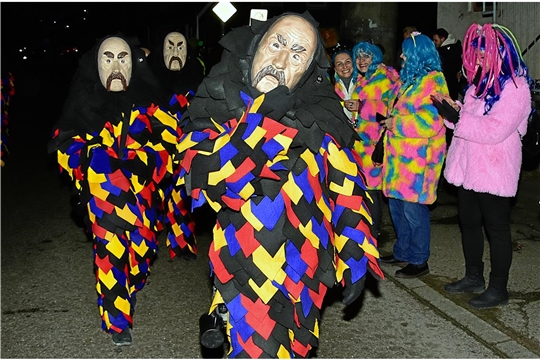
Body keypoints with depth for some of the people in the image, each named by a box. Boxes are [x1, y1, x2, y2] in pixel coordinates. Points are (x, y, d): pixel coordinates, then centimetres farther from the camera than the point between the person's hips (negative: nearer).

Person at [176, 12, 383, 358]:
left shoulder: (323, 113, -5)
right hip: (245, 272, -3)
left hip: (307, 276, 4)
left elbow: (348, 184, 4)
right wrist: (260, 121, -28)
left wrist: (355, 256, 5)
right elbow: (201, 177, -23)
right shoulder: (218, 102, -9)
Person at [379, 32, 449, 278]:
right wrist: (390, 121, 12)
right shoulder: (410, 79, 19)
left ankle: (419, 261, 8)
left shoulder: (433, 81, -12)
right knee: (397, 204, 14)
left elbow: (429, 121, -22)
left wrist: (396, 123, -13)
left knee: (413, 207, -4)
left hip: (418, 156, -10)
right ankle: (402, 253, 28)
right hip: (400, 154, 10)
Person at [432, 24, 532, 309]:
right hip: (468, 168, 9)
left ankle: (498, 289, 14)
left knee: (496, 229, 2)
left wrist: (458, 118, -24)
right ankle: (474, 277, 34)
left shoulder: (515, 88, -14)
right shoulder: (479, 84, 12)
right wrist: (453, 110, -2)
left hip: (494, 173, -9)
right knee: (469, 224, 17)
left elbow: (495, 130, -24)